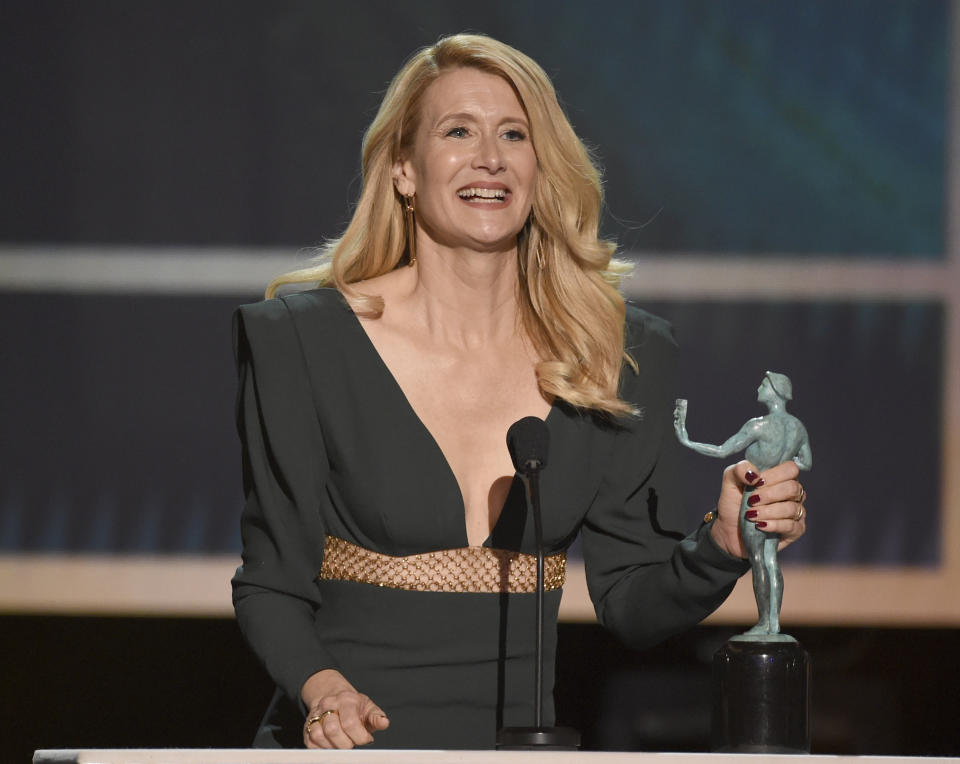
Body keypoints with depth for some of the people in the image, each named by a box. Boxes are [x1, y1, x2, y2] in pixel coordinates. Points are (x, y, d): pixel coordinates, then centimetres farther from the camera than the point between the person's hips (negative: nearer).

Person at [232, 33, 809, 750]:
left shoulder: (620, 355, 7)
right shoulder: (304, 340, -1)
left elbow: (632, 603, 9)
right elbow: (273, 582, 1)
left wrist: (724, 545, -9)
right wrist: (321, 686, -17)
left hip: (518, 738, 2)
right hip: (353, 742, -1)